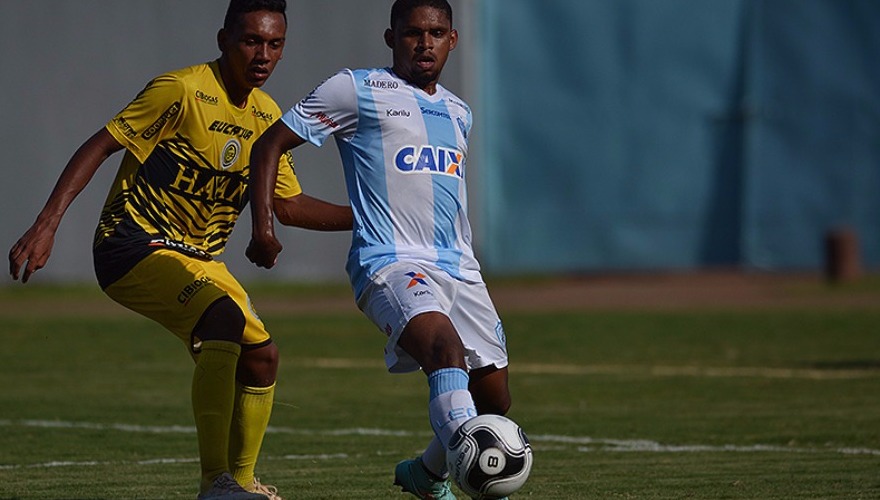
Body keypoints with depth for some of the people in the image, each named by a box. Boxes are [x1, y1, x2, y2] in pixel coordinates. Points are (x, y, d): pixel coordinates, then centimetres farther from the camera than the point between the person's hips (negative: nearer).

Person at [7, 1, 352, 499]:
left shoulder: (268, 116, 7)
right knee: (225, 317, -31)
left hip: (198, 259, 9)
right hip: (134, 246, -9)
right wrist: (46, 225, -25)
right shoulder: (183, 91, -18)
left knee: (261, 356, 9)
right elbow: (99, 146, -17)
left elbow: (289, 205, 14)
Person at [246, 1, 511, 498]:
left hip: (459, 267, 7)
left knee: (494, 401, 6)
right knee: (446, 347, -35)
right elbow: (271, 144, 3)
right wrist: (263, 226, -8)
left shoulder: (458, 112, 21)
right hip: (390, 264, -7)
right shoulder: (358, 90, 2)